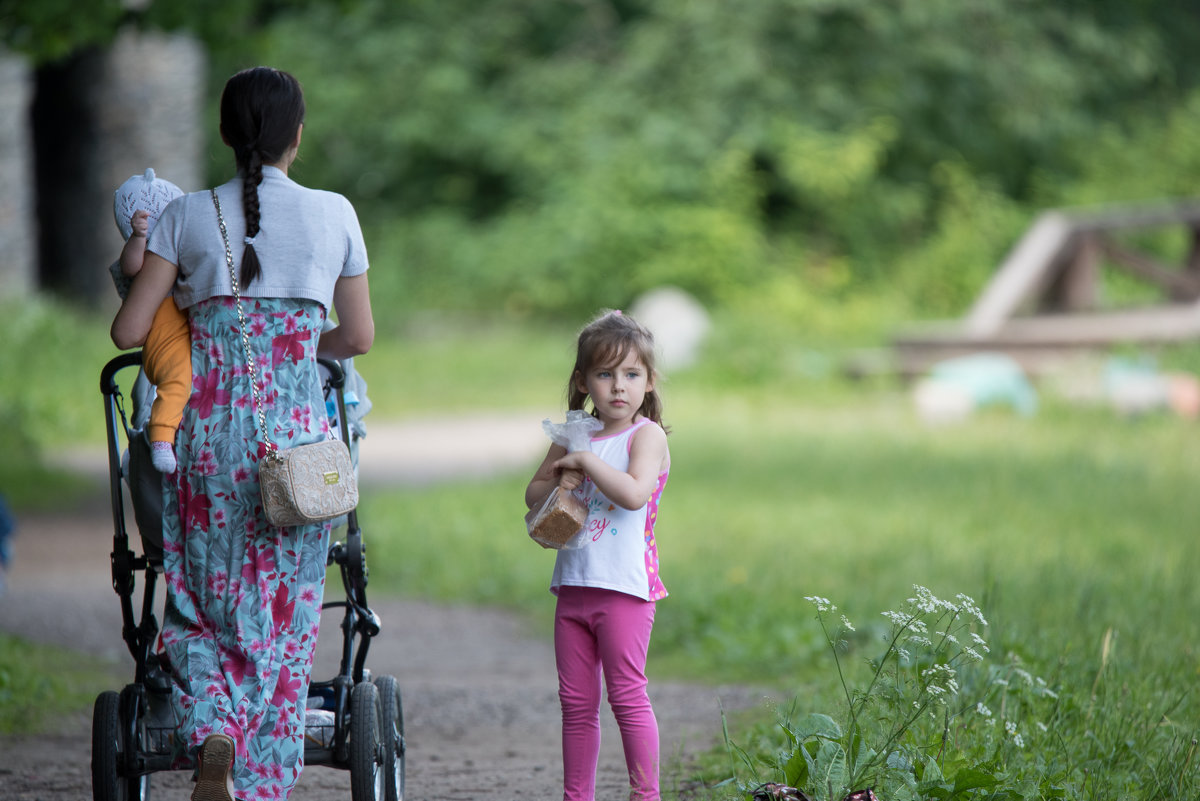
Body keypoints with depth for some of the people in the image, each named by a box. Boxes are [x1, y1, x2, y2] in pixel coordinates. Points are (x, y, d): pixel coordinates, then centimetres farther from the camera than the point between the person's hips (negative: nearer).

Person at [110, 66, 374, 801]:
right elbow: (360, 336, 11)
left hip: (210, 429, 0)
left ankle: (211, 731, -16)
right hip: (298, 429, 0)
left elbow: (128, 332, 0)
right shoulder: (335, 215, 3)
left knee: (202, 603, 11)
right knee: (284, 615, 9)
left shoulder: (189, 215, 1)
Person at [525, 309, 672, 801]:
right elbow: (533, 495, 19)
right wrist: (558, 482, -2)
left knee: (627, 695, -7)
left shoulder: (646, 435, -6)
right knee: (576, 700, 10)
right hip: (574, 587, 6)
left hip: (624, 586, -6)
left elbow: (634, 492, -24)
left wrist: (585, 460, -17)